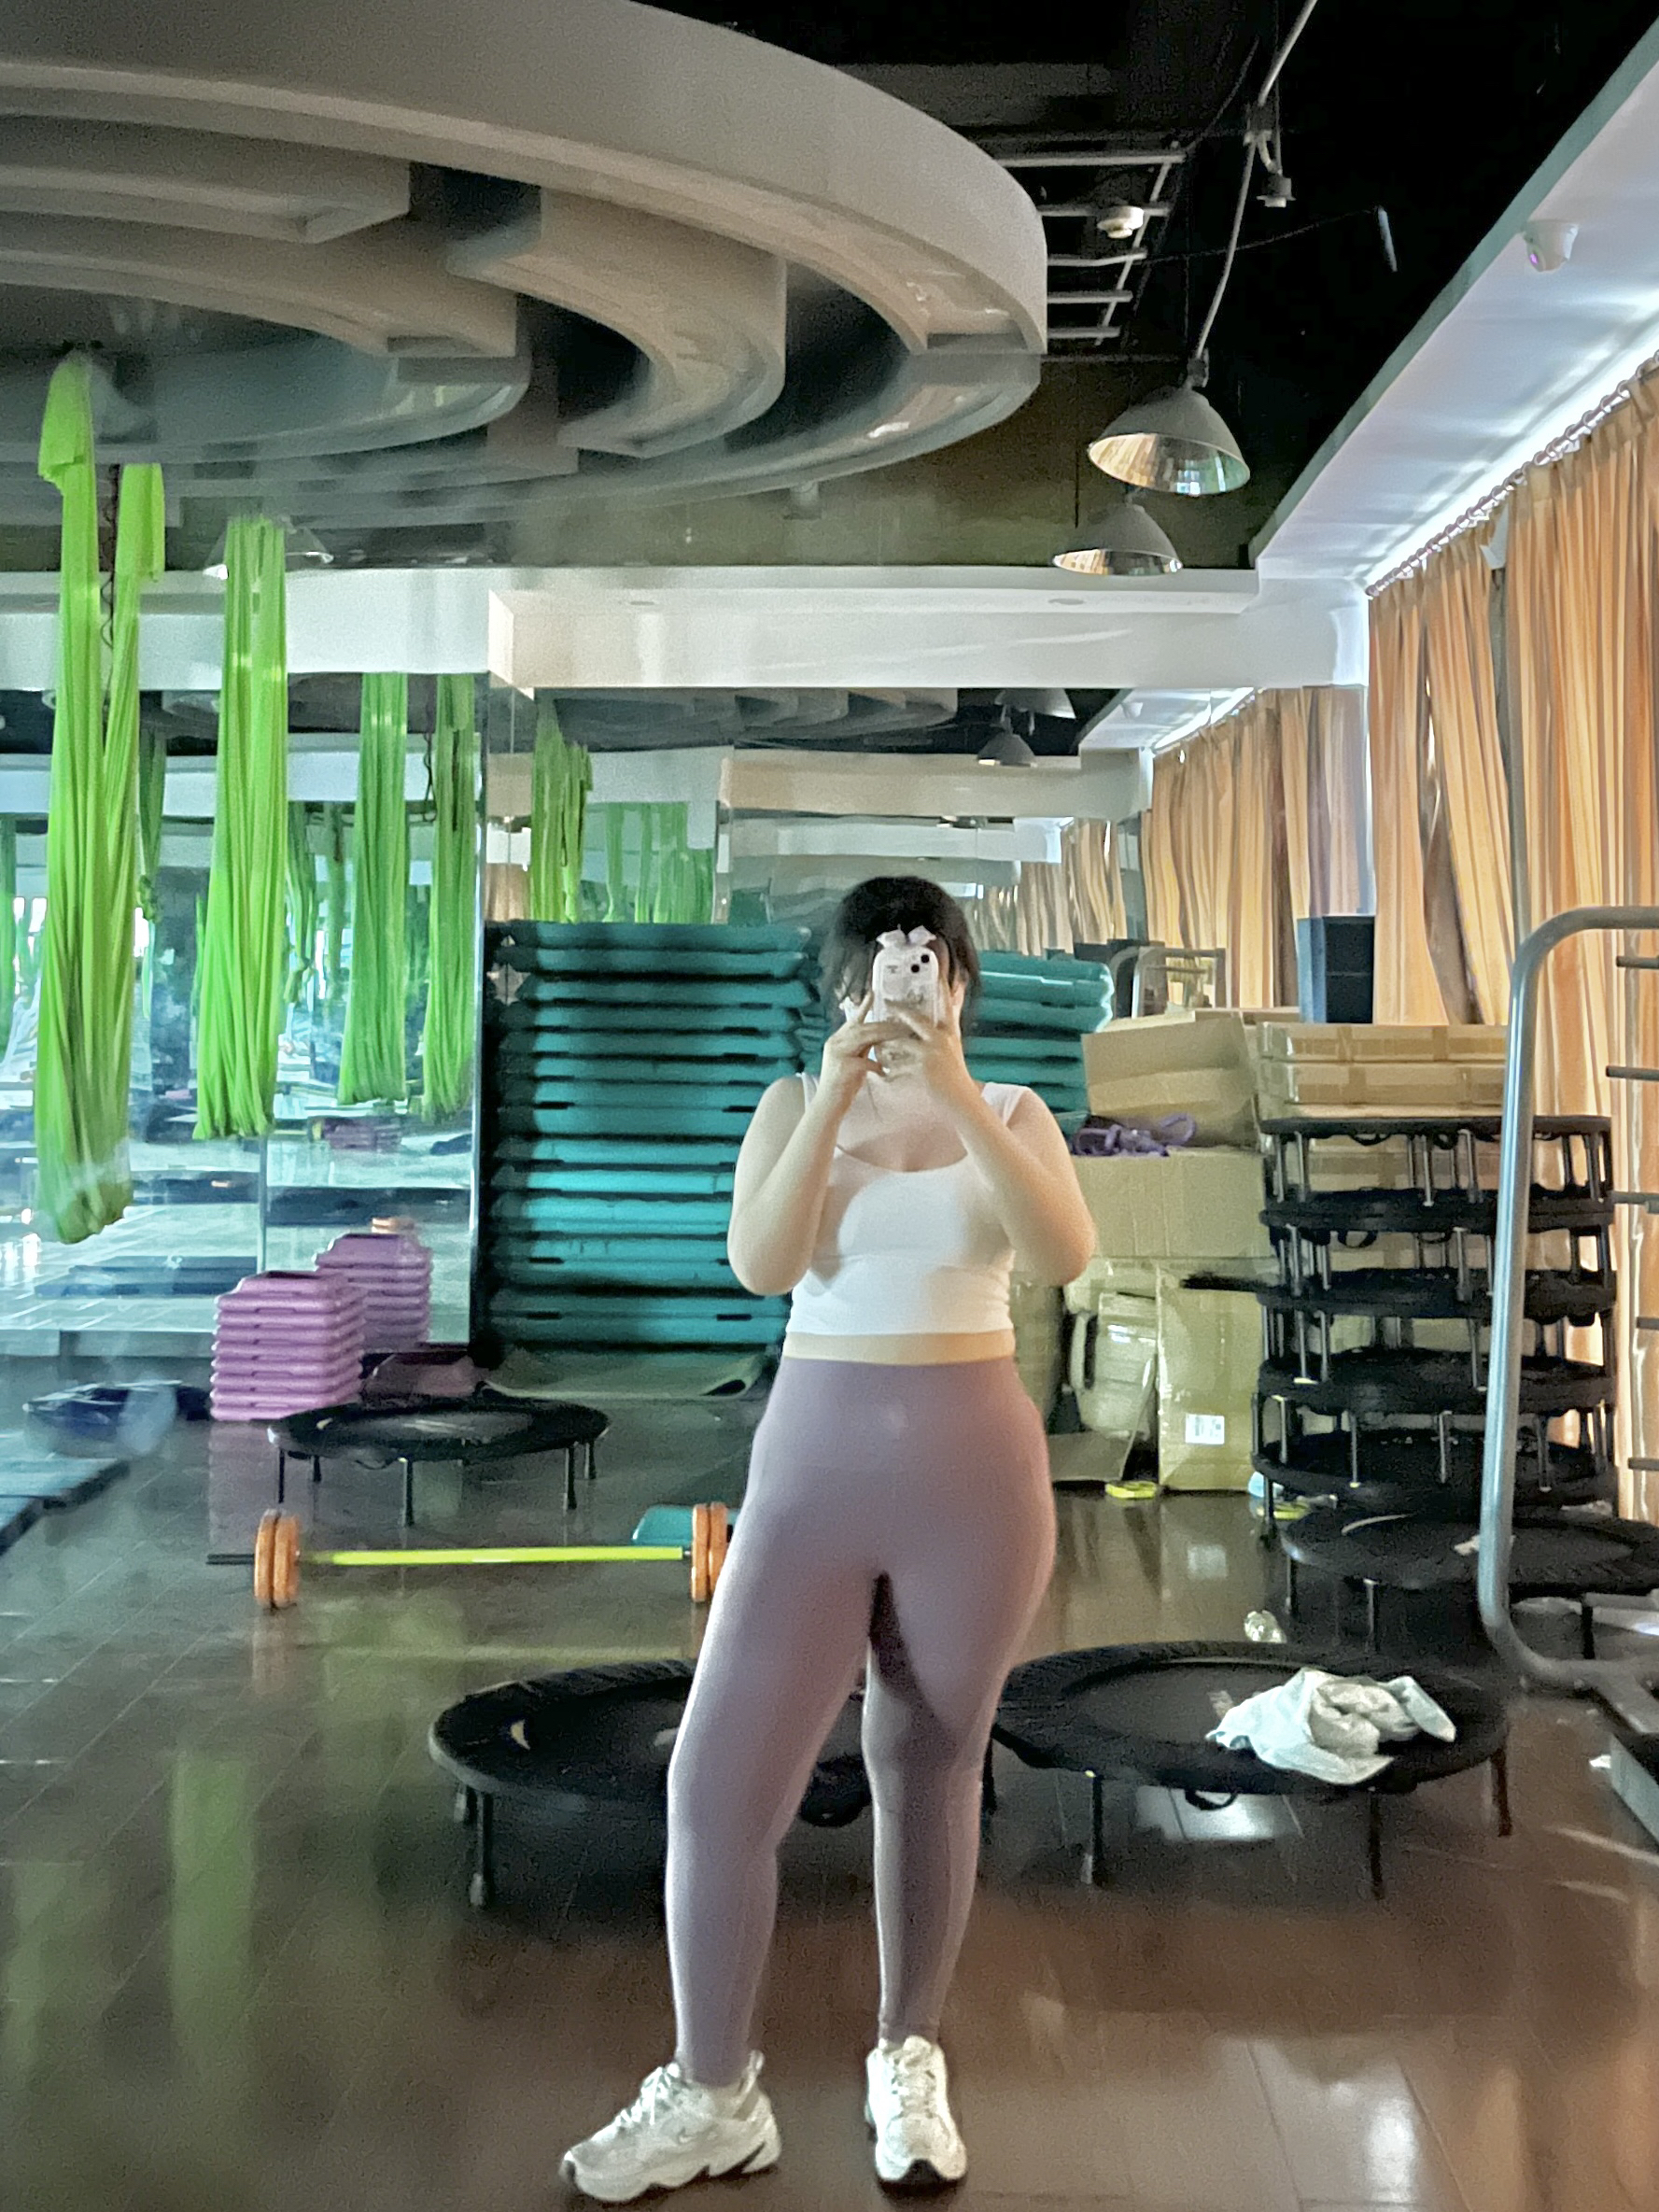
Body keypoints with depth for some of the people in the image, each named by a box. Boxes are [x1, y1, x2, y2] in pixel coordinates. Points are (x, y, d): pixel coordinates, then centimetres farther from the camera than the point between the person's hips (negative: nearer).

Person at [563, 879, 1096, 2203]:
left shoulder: (1011, 1112, 2)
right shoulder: (797, 1104, 3)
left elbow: (1066, 1258, -17)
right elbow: (761, 1265, -13)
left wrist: (957, 1097, -24)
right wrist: (836, 1097, -21)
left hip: (974, 1466, 0)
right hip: (814, 1465, 1)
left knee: (932, 1774, 12)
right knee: (720, 1781, -2)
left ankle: (909, 2061, 32)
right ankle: (713, 2098, 16)